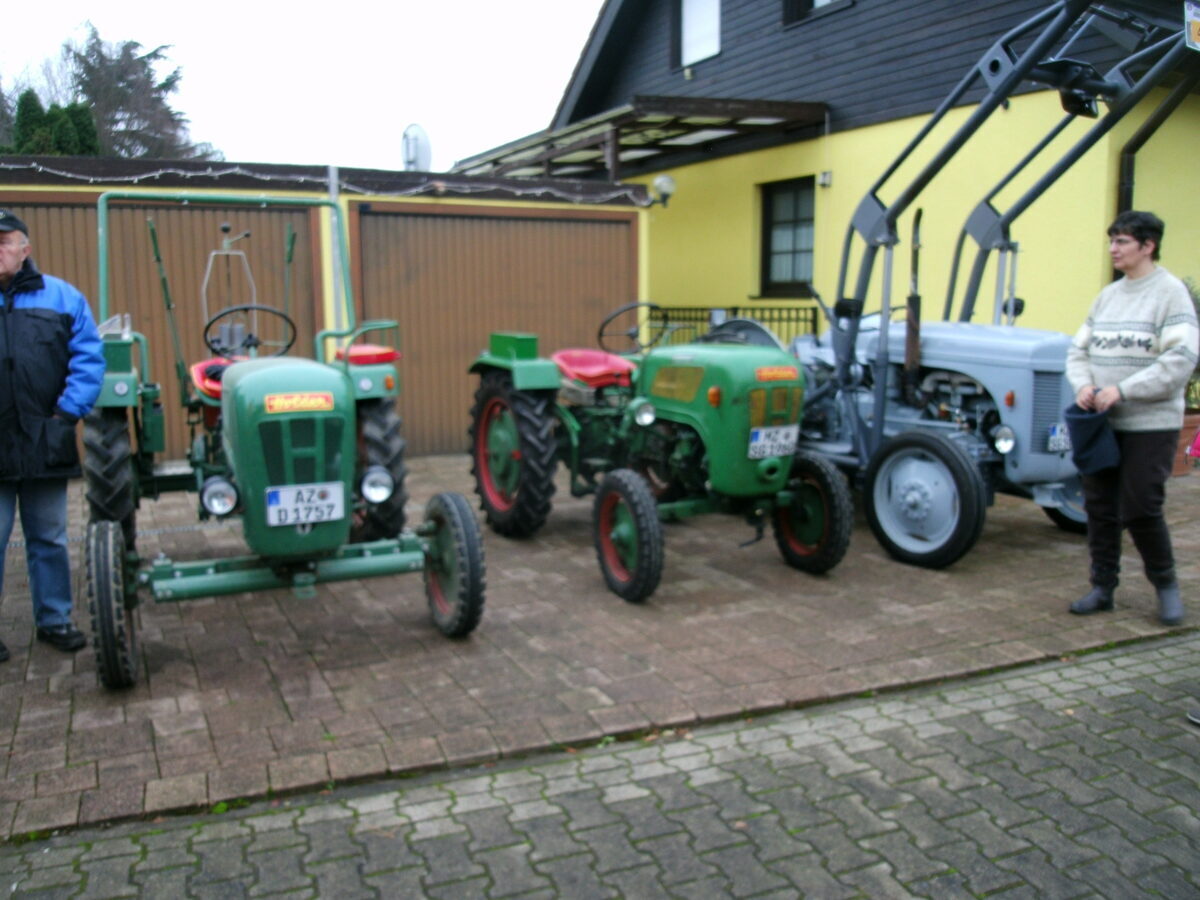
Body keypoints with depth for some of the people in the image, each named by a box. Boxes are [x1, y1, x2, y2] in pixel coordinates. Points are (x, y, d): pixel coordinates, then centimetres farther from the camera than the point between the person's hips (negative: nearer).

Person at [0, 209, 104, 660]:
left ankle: (54, 619, 25)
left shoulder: (61, 297, 5)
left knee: (49, 540, 12)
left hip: (45, 448, 1)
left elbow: (89, 358, 0)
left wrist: (69, 411, -9)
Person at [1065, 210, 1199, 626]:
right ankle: (1103, 588, 20)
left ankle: (1165, 584, 20)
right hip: (1102, 423, 6)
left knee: (1140, 510, -4)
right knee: (1099, 507, 8)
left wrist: (1122, 391, -22)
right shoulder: (1108, 295, 11)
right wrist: (1083, 385, -8)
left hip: (1150, 424, -6)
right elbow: (1079, 349, 12)